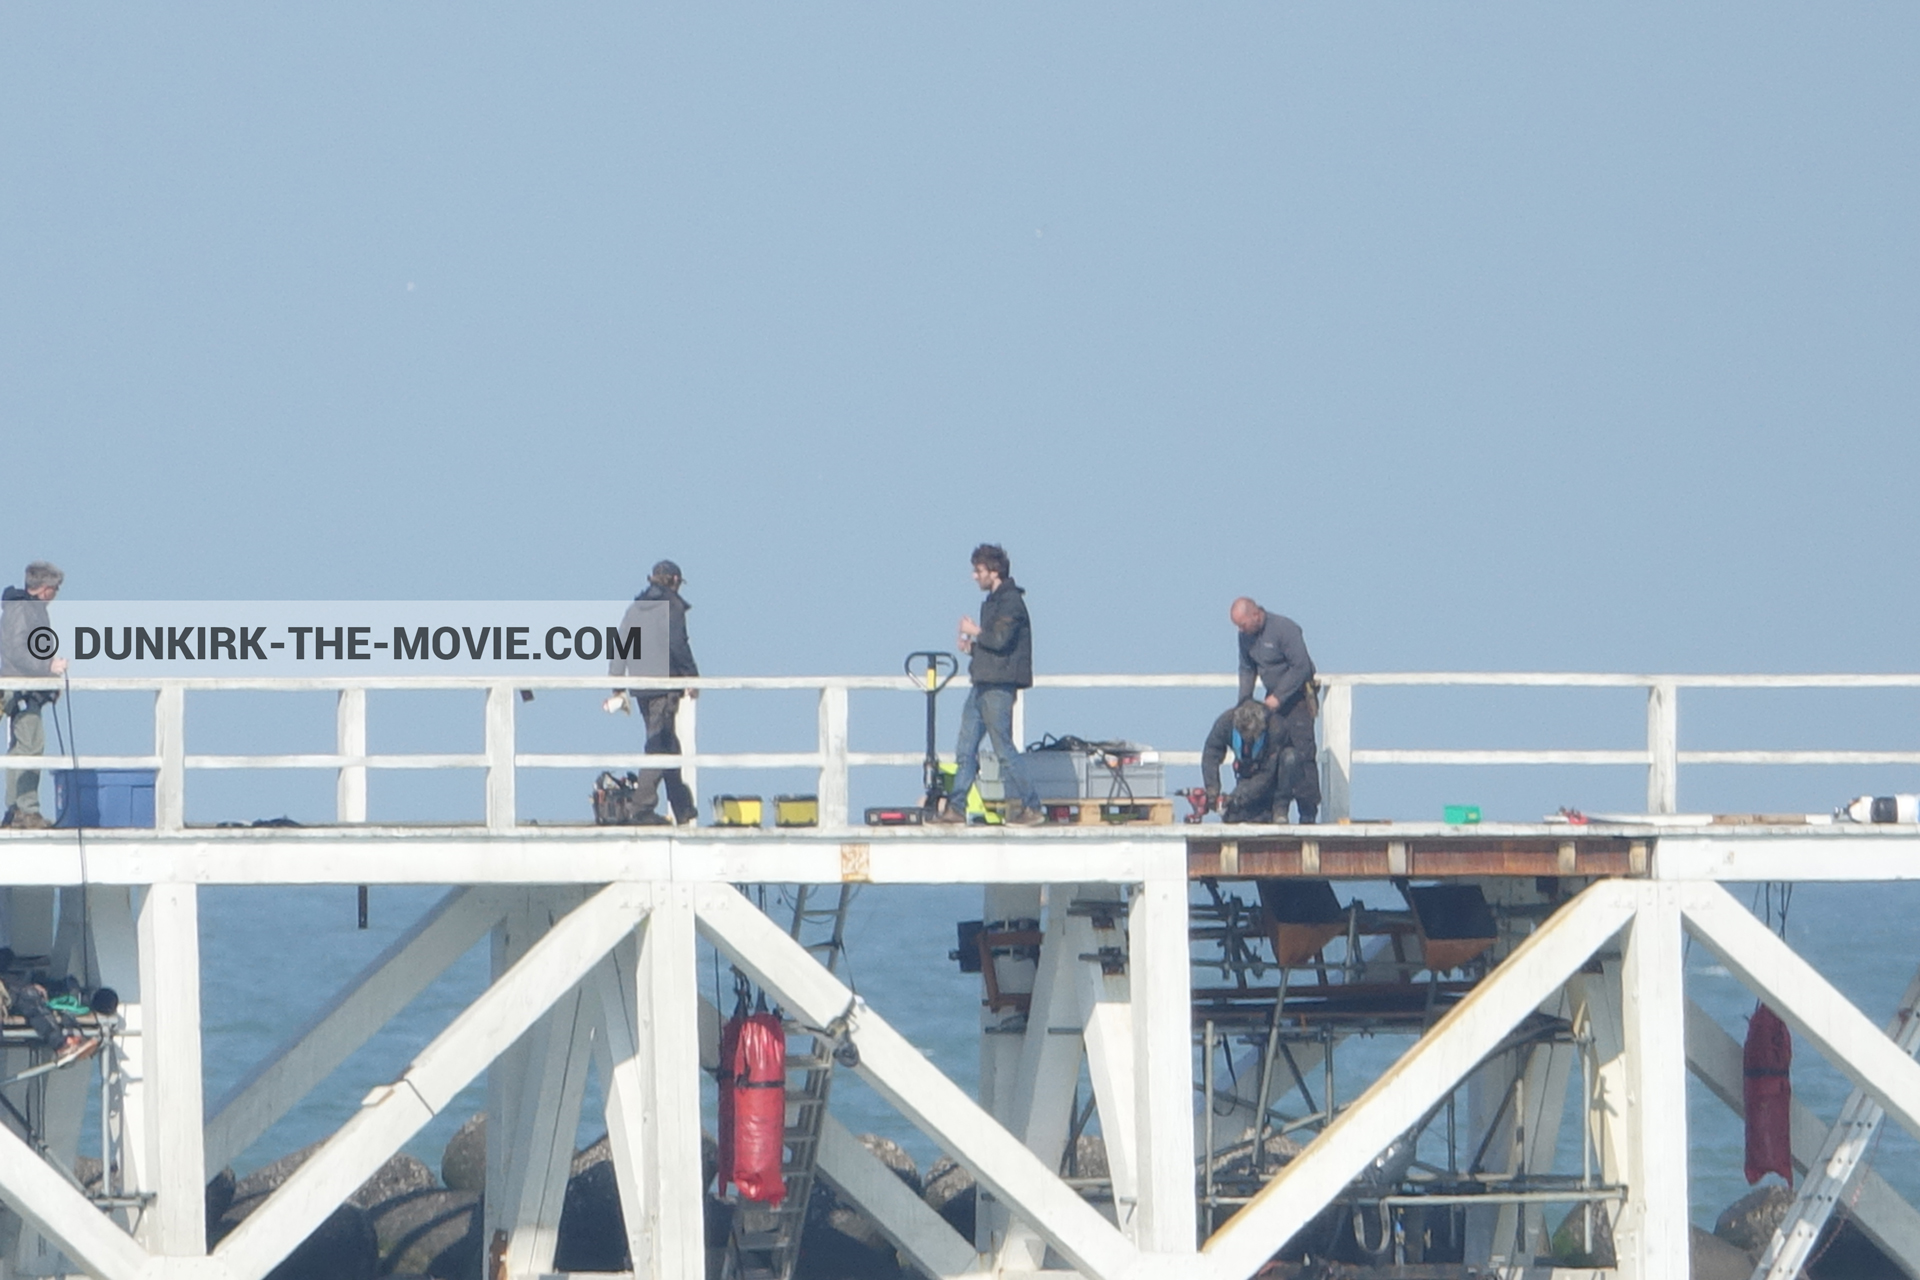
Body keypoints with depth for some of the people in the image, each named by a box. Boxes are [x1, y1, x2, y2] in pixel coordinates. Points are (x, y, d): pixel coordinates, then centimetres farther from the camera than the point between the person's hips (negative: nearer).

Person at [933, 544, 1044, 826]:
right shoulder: (993, 601, 19)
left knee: (1003, 749, -9)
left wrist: (975, 632, -7)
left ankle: (1030, 807, -6)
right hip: (982, 684, 10)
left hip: (998, 687, -10)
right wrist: (974, 647, 8)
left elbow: (1000, 639, -23)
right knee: (966, 749, 8)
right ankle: (955, 807, 11)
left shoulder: (1010, 601, -11)